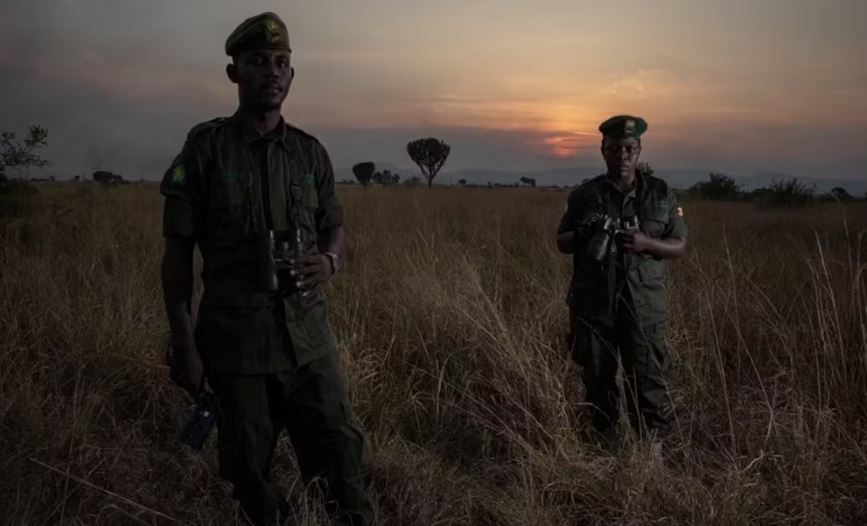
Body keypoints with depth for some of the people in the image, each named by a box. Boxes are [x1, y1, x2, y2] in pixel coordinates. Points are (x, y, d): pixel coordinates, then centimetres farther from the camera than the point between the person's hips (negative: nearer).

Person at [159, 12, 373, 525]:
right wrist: (183, 342, -7)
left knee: (340, 453, 2)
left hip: (307, 334, 2)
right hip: (234, 339, -2)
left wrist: (329, 262, -9)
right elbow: (178, 251, -3)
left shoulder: (311, 152, 5)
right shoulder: (204, 148, -4)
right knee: (249, 465, 9)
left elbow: (335, 228, 15)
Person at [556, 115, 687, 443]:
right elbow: (561, 243, 9)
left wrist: (646, 243, -15)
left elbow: (679, 246, 5)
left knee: (648, 379, -4)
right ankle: (603, 442, 26)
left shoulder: (661, 194, 3)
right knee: (598, 377, 10)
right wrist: (582, 234, -14)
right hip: (593, 302, 1)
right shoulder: (584, 195, 4)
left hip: (642, 303, -1)